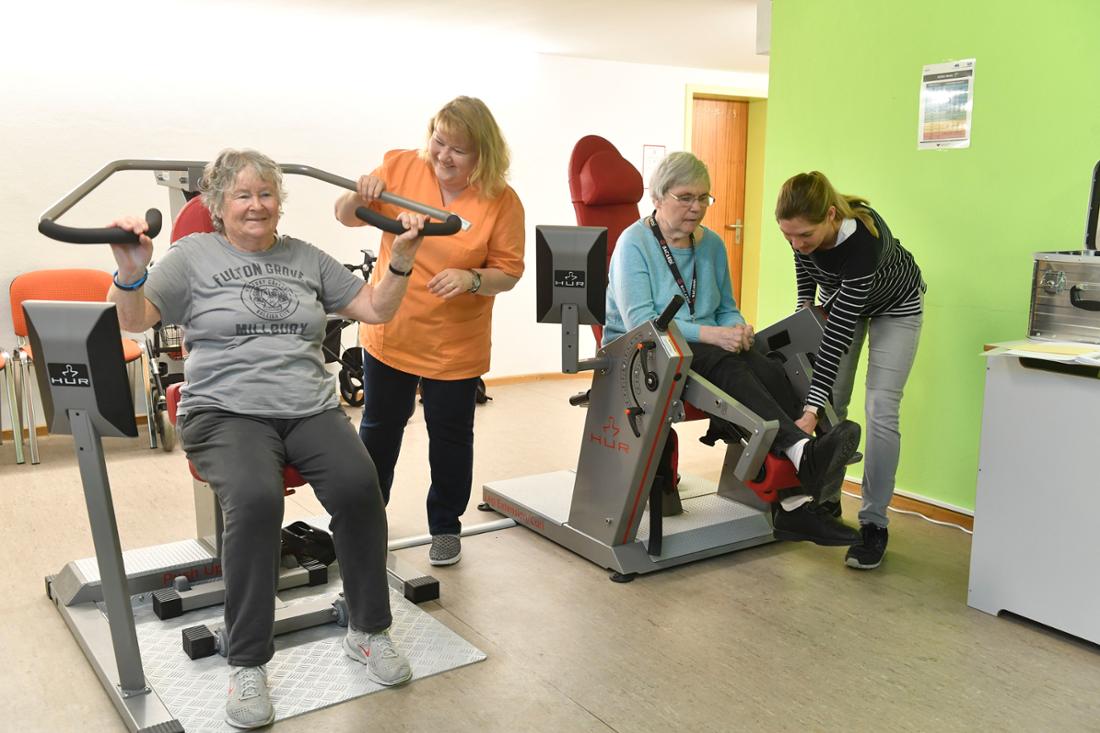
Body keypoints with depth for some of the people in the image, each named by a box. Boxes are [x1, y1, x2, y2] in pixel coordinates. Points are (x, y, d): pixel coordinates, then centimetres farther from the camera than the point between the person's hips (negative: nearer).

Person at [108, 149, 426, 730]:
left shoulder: (306, 258, 20)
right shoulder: (194, 256, 9)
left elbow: (375, 308, 19)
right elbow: (135, 320, -1)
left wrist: (401, 259, 4)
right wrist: (131, 269, -20)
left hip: (311, 409, 3)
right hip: (226, 411, -3)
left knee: (359, 486, -27)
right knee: (255, 499, -35)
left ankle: (368, 631, -6)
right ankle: (247, 664, -18)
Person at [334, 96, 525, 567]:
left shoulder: (502, 202, -13)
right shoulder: (400, 166, -7)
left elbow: (508, 272, -7)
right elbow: (345, 216, 0)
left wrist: (472, 279, -27)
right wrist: (360, 196, -22)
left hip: (455, 347, -2)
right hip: (389, 335, 3)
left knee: (450, 437, 11)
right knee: (378, 428, 18)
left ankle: (446, 525, 33)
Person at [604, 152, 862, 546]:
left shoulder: (711, 244, 13)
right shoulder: (634, 243, -7)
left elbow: (726, 308, 20)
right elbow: (639, 321, -18)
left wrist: (737, 327, -5)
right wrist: (710, 334, -27)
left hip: (702, 351, 5)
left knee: (768, 369, -26)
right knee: (726, 365, -36)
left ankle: (797, 503, -32)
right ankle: (804, 451, -50)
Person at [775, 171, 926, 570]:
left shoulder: (863, 241, -43)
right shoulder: (804, 224, -28)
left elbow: (839, 334, -43)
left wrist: (811, 408, -44)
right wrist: (805, 303, -4)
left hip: (894, 306, -5)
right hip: (840, 297, 6)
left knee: (880, 411, -13)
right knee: (832, 403, 3)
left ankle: (874, 524, -6)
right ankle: (826, 502, 16)